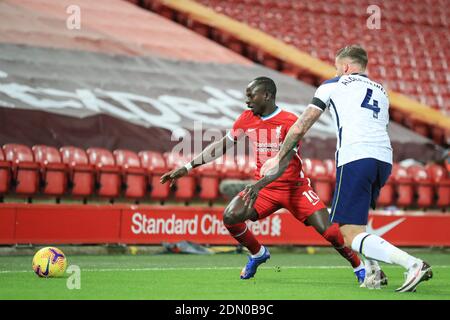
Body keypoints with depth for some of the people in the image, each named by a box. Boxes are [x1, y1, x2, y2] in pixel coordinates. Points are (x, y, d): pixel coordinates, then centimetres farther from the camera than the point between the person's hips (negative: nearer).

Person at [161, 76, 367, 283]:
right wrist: (187, 167, 4)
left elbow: (284, 163, -26)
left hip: (295, 187, -5)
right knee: (230, 216, -16)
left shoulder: (290, 122, -17)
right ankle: (257, 254, 10)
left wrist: (258, 185, -39)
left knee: (327, 229, -18)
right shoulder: (247, 119, 1)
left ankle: (359, 267, 4)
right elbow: (221, 146, 8)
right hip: (263, 187, 5)